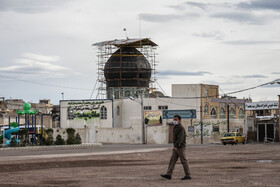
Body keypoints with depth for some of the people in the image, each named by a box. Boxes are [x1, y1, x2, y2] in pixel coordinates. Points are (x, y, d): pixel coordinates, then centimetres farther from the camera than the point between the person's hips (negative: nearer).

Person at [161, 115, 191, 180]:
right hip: (176, 147, 10)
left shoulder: (181, 128, -15)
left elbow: (180, 138, -23)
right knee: (172, 160, 4)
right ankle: (169, 174, 2)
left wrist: (176, 146, -26)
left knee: (184, 161, -4)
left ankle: (188, 175, 2)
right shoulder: (175, 127, 16)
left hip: (180, 147, -10)